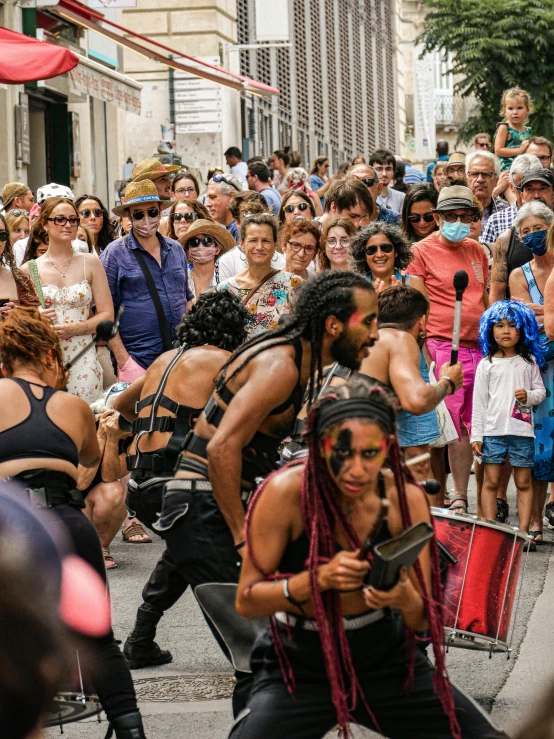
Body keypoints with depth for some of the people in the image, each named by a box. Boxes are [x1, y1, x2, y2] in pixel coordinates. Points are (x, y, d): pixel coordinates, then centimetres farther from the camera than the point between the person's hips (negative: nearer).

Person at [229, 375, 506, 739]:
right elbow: (246, 601, -15)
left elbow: (425, 620, -4)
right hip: (299, 669, -3)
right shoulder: (287, 493, -19)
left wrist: (407, 601, -28)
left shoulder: (406, 500, -11)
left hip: (386, 659, 3)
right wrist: (318, 579, -30)